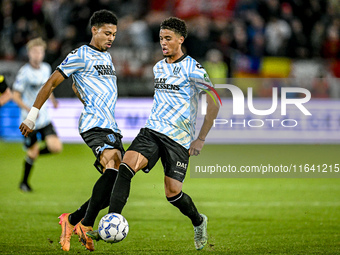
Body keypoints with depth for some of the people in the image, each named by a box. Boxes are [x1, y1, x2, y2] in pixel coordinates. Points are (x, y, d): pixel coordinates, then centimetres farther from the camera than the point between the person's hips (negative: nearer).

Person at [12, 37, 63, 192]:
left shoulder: (46, 68, 5)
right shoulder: (24, 72, -13)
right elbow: (15, 96, -11)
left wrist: (52, 99, 4)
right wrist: (29, 110, -24)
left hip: (44, 119, 5)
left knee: (56, 147, -9)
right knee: (33, 152, 1)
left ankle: (33, 154, 21)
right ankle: (24, 182, 24)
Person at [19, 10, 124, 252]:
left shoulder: (107, 57, 23)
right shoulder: (80, 55, -2)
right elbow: (51, 84, 0)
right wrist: (32, 116, -1)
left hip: (112, 129, 9)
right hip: (94, 125, -9)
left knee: (115, 188, 0)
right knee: (113, 169, -30)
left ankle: (71, 220, 14)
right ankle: (86, 226, -27)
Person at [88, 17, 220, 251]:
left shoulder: (192, 68, -7)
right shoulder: (158, 67, 15)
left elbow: (214, 103, -9)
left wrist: (201, 139, -10)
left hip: (178, 139, -5)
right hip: (152, 131, 5)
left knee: (172, 192, -8)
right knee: (126, 167, -20)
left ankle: (198, 222, 25)